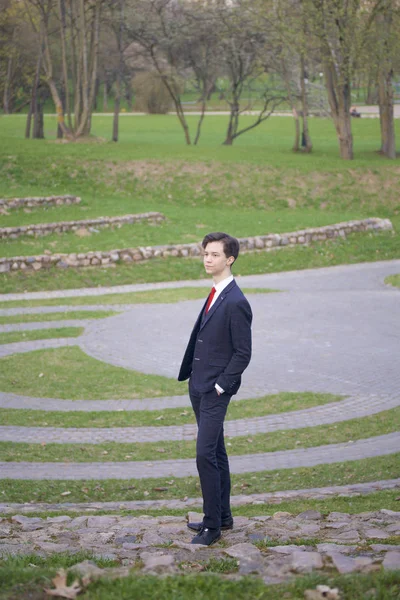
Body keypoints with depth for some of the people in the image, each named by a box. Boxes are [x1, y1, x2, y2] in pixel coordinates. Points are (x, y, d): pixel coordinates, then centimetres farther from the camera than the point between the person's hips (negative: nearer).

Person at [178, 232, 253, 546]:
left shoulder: (236, 303, -17)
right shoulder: (215, 295, 11)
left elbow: (243, 353, -16)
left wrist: (221, 385, -16)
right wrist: (191, 375, 12)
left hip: (216, 391, -9)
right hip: (199, 387, 9)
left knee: (206, 454, -11)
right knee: (216, 452, 16)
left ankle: (213, 525, -2)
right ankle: (222, 516, 26)